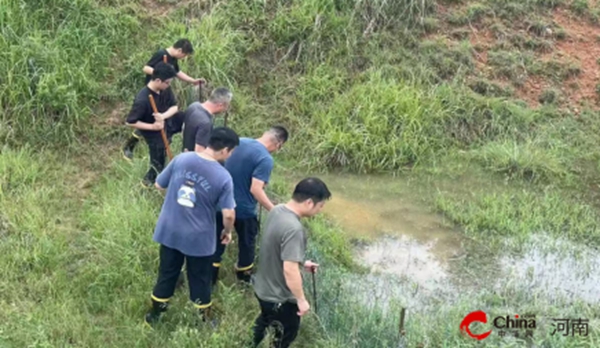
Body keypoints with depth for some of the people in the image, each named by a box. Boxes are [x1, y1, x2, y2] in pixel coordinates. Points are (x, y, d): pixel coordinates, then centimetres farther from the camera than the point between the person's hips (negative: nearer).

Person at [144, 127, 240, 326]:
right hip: (199, 238, -3)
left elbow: (159, 185, 3)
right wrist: (227, 232, 3)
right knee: (200, 281, 17)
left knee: (166, 274, 23)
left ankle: (154, 315, 40)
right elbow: (229, 214, -17)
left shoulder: (181, 159, -9)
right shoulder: (223, 177, -19)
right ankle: (205, 320, 35)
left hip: (169, 231, 4)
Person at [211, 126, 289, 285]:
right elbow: (256, 190, -29)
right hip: (243, 209, -5)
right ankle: (245, 278, 38)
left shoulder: (239, 142, -1)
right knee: (246, 243, 20)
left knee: (218, 241, 18)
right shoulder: (266, 159, -23)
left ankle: (209, 280, 25)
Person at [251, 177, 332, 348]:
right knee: (286, 334, 18)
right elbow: (290, 271, -33)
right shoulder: (294, 229, -35)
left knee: (264, 321, 34)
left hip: (263, 287, 9)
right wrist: (301, 300, -19)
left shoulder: (277, 210, -6)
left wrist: (302, 262, 15)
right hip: (280, 297, -8)